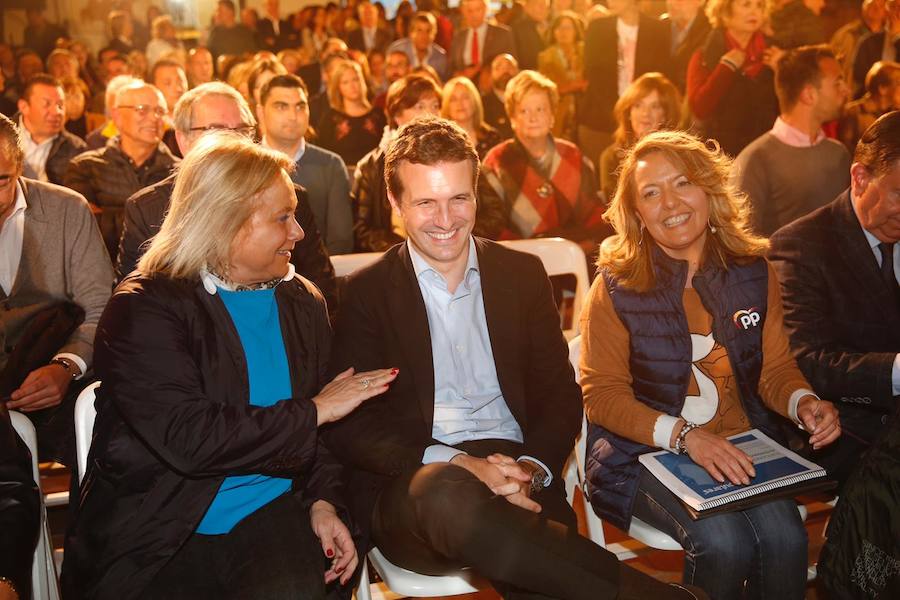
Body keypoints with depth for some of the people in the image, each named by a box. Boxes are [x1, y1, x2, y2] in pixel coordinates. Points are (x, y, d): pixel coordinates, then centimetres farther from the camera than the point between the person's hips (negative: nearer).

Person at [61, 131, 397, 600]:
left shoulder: (304, 304, 10)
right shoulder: (143, 309, -8)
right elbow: (187, 438, -20)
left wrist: (322, 500, -3)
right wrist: (313, 412, -12)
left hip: (270, 516, 4)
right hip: (154, 535, -4)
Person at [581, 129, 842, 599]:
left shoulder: (753, 273, 4)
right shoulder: (616, 287, -6)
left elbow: (775, 368, 11)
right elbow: (602, 394, -8)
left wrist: (803, 402, -12)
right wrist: (684, 435, -21)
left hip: (741, 449, 3)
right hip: (643, 455, -3)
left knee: (784, 538, -24)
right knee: (724, 543, -27)